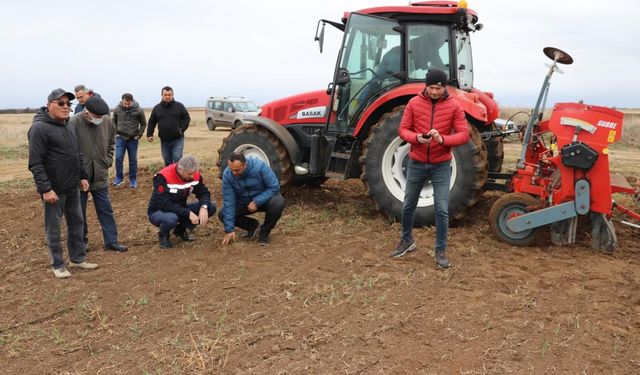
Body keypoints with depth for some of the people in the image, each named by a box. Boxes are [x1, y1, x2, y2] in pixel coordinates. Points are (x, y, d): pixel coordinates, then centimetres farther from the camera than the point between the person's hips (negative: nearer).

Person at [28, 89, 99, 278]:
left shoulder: (67, 126, 12)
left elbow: (77, 154, 21)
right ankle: (57, 264, 16)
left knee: (76, 223, 15)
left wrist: (82, 176, 15)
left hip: (72, 187, 8)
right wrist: (45, 189, -22)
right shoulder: (39, 128, -14)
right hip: (54, 190, -8)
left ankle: (78, 258, 28)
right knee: (53, 228, 5)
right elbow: (35, 163, -18)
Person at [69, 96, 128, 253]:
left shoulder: (108, 122, -3)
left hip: (100, 176, 4)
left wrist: (108, 161, 4)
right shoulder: (74, 123, -17)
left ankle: (111, 241, 17)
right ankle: (82, 241, 27)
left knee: (106, 210, 9)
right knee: (79, 211, 11)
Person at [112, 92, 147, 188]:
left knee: (133, 160, 5)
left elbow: (143, 123, 3)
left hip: (133, 139, -1)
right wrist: (115, 133, 4)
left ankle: (133, 180, 17)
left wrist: (139, 135, -3)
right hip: (120, 138, 1)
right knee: (118, 158, -3)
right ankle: (119, 178, 12)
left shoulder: (138, 110, -8)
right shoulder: (117, 109, -4)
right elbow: (114, 122, 12)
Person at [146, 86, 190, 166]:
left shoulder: (179, 106, 0)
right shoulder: (156, 108, 7)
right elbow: (151, 122, 12)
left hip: (177, 139, -3)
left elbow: (187, 118, 3)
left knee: (177, 159, -10)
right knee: (167, 162, 11)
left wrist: (182, 130, -9)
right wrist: (149, 134, 1)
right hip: (164, 140, 3)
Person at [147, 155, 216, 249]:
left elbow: (204, 193, -5)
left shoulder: (195, 175, -12)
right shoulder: (163, 177, -28)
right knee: (171, 218, -41)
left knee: (211, 208, -13)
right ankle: (163, 234, -3)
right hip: (159, 212, -5)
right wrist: (188, 213, -33)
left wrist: (204, 207, -27)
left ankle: (181, 229, 7)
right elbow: (164, 205, -32)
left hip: (180, 210, 6)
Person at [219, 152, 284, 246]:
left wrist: (256, 202, -32)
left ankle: (264, 231, -7)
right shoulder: (227, 175, -23)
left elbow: (274, 187, -24)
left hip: (264, 199, -2)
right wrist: (229, 229, -24)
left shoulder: (259, 166, -30)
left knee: (278, 203, -34)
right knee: (223, 214, -17)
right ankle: (253, 226, 7)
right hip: (243, 202, 3)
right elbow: (228, 202, -22)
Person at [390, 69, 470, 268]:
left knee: (442, 210, -2)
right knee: (408, 205, 12)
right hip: (416, 164, 2)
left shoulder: (454, 106, -6)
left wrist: (443, 140, -28)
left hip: (441, 166, -1)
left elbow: (464, 134, -9)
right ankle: (406, 241, 34)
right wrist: (416, 138, -22)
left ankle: (441, 250, 14)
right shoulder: (414, 103, -2)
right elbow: (403, 129, 0)